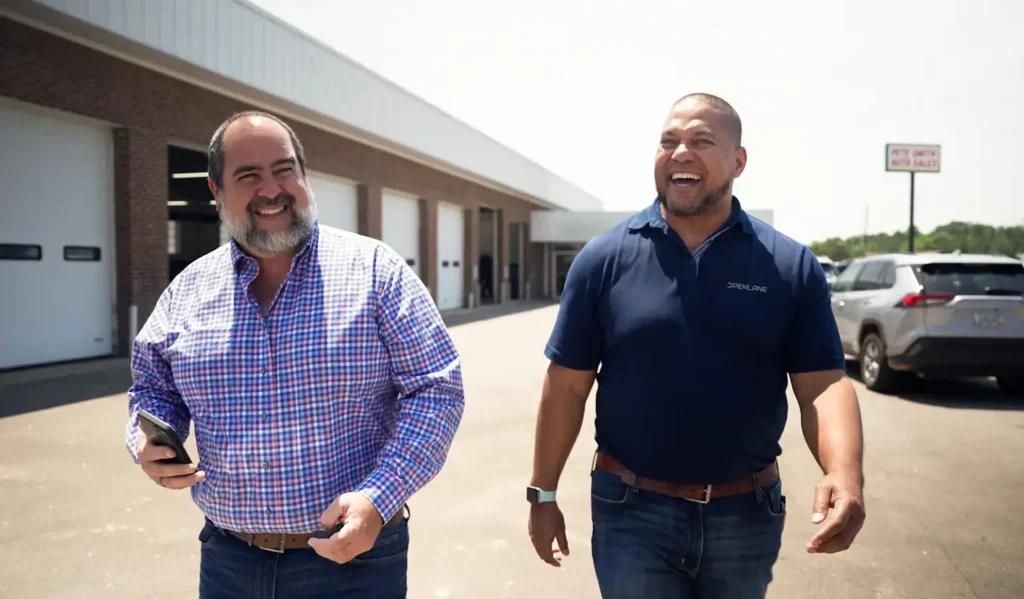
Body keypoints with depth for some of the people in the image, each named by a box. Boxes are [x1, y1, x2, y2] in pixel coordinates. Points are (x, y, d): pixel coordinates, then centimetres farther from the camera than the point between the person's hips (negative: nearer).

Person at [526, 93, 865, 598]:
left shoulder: (791, 265, -4)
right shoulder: (604, 257, -6)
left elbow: (823, 384, -7)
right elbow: (567, 386, -3)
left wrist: (846, 473, -25)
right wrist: (544, 494, -1)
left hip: (748, 513, 2)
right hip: (632, 511, -2)